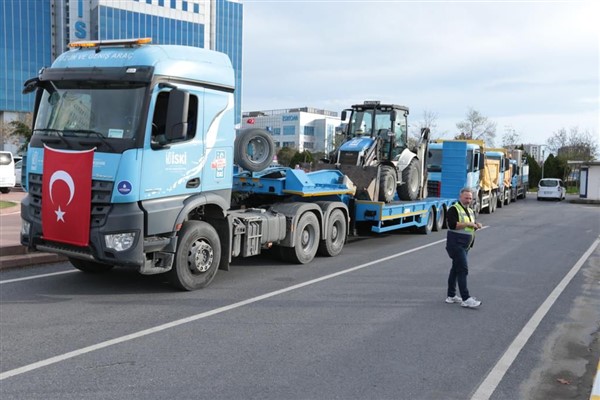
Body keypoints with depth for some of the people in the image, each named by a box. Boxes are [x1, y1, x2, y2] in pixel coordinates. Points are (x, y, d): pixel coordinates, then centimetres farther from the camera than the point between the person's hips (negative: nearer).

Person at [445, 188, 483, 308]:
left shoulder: (470, 211, 16)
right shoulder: (454, 209, -11)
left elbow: (472, 227, 26)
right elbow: (452, 224, -25)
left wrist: (476, 226, 4)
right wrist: (467, 224, -20)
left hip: (465, 245, 9)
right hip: (456, 244, -9)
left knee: (456, 269, 15)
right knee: (463, 269, -13)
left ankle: (451, 296, 23)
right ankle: (466, 299, -14)